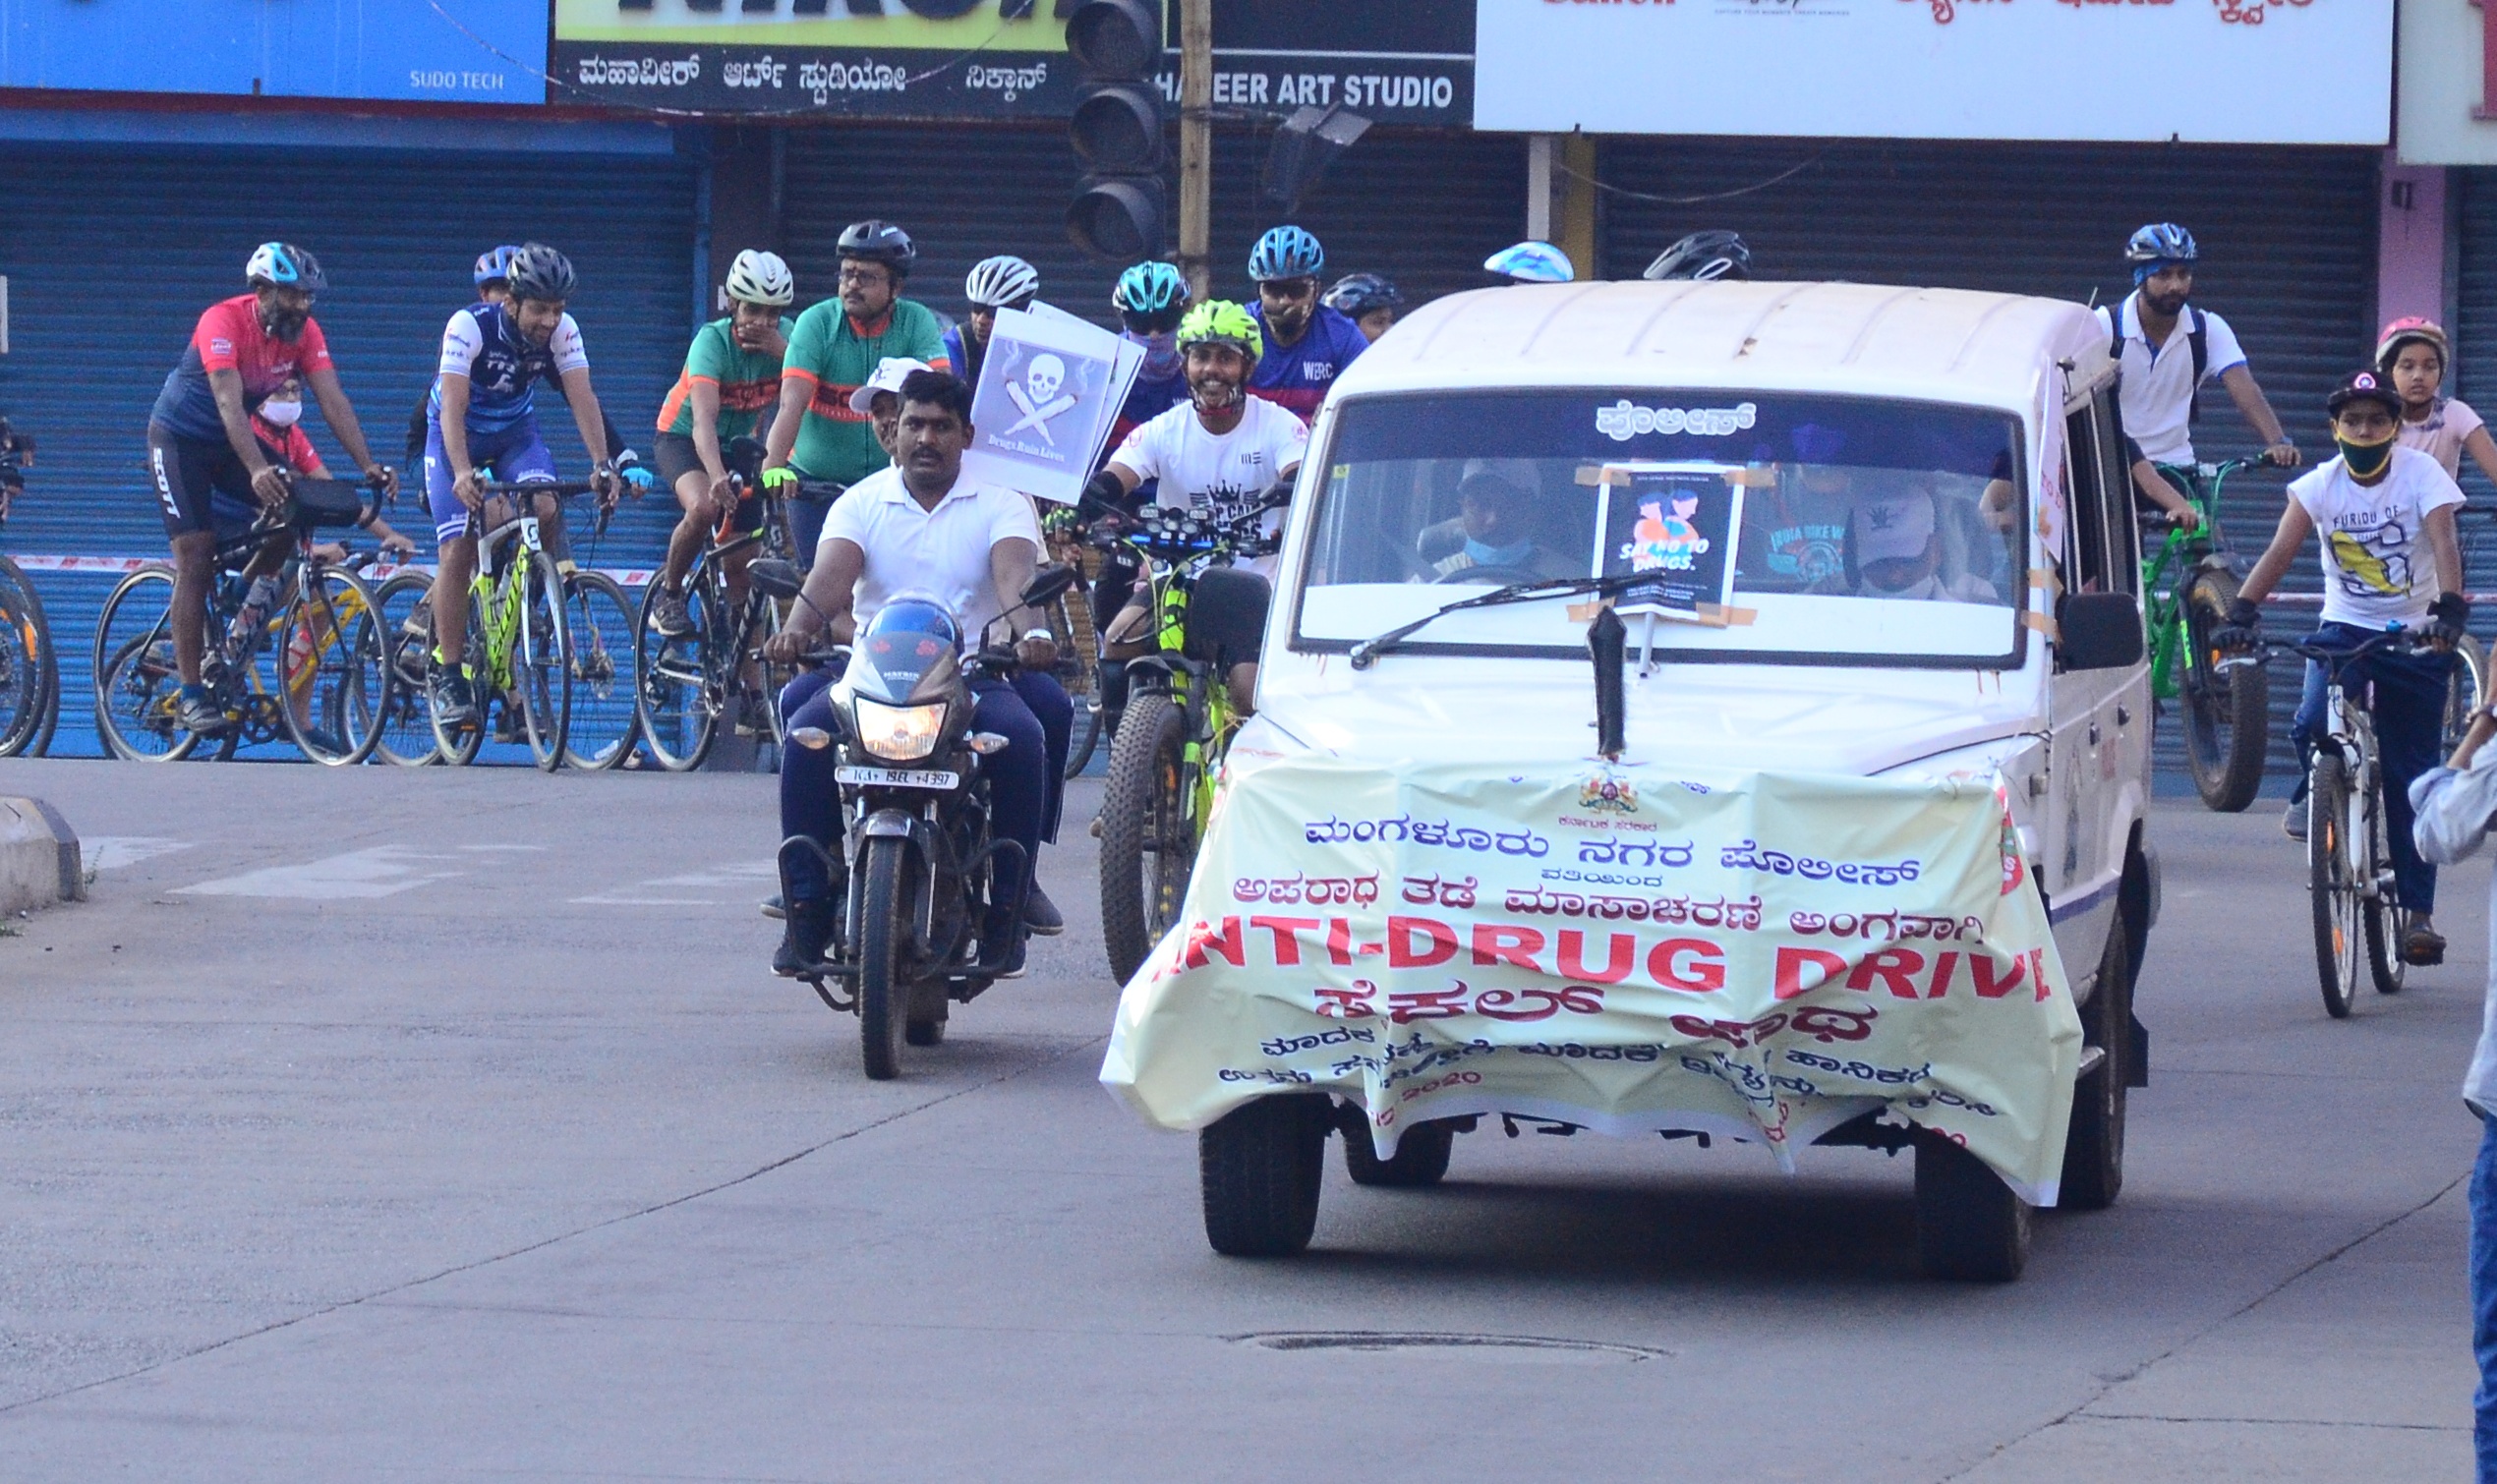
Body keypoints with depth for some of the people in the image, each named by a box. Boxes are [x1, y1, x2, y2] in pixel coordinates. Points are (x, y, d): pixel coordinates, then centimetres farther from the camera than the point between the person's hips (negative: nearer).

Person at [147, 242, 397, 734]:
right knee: (195, 557, -13)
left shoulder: (305, 332, -13)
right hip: (181, 439, -6)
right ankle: (191, 693, -11)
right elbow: (229, 402, -40)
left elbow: (333, 401, -18)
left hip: (234, 439, 6)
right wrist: (257, 470, -52)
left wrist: (368, 466, -30)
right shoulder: (223, 322, -30)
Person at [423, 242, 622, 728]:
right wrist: (462, 473, -48)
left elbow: (583, 398, -23)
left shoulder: (562, 331, -19)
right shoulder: (469, 327, -30)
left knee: (547, 509, -26)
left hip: (515, 431, 3)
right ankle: (447, 677, -7)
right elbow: (453, 408, -35)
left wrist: (601, 465, -37)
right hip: (457, 434, -3)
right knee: (457, 550, -14)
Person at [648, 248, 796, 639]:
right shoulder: (713, 340, -28)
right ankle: (669, 594, -12)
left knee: (743, 567, -2)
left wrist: (783, 351, -40)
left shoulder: (784, 337, -15)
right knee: (704, 507, -34)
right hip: (683, 440, -4)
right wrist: (716, 477, -57)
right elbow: (704, 420, -41)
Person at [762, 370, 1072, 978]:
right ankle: (807, 905, -20)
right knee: (806, 731, -28)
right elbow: (831, 574, -9)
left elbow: (1015, 572, -14)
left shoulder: (1000, 501, 6)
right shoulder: (862, 502, 9)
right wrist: (799, 629, -31)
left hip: (974, 671, -1)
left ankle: (1009, 895, -18)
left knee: (1023, 736, -32)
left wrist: (1030, 631, -36)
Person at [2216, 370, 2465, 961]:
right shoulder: (2320, 484, -7)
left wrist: (2450, 608, -43)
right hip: (2343, 628, 1)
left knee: (2412, 779, -1)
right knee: (2312, 725, -27)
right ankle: (2316, 794, 8)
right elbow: (2281, 551, -19)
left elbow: (2444, 545, -25)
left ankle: (2418, 909, 7)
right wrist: (2242, 612, -35)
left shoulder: (2421, 474, -11)